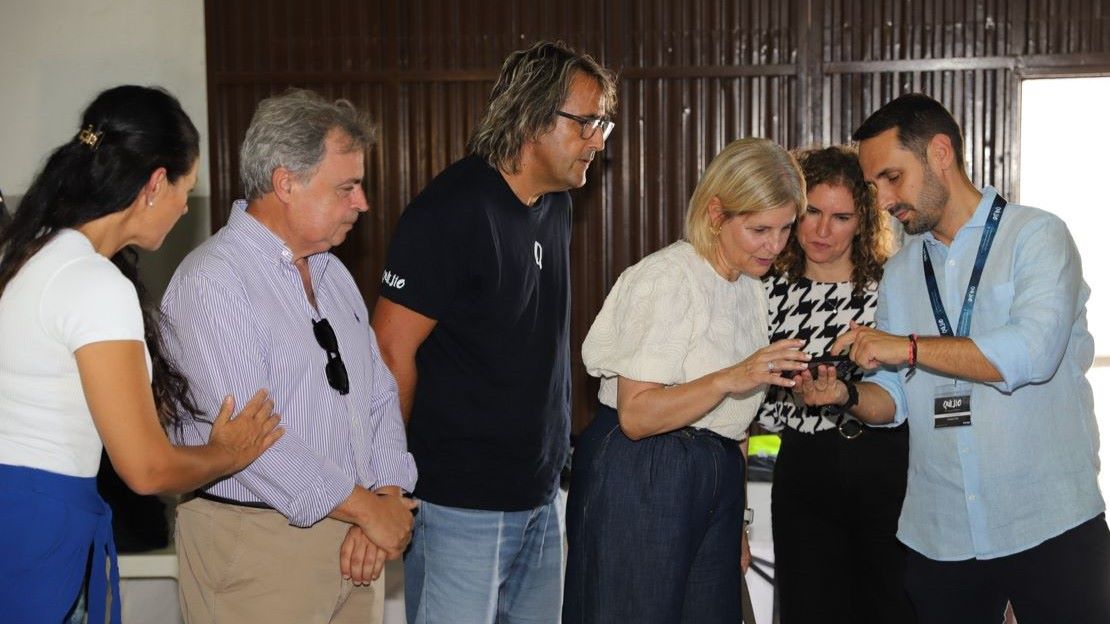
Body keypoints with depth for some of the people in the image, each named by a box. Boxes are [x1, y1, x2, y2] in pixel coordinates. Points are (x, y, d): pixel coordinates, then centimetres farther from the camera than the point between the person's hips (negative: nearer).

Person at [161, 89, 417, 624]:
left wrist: (387, 496, -5)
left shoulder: (332, 272, 13)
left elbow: (380, 394, 11)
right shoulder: (211, 280, -14)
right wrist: (368, 508, -15)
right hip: (254, 546, -7)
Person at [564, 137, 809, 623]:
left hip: (717, 481, 7)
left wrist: (737, 524, 19)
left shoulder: (751, 287, 12)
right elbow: (635, 415, -19)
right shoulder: (666, 278, -14)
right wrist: (730, 379, -30)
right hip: (640, 481, -7)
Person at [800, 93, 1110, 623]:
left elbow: (1032, 351, -21)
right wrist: (847, 395, -9)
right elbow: (897, 399, 11)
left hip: (1049, 525, -5)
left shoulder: (1036, 236, -4)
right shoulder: (899, 272, 12)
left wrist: (909, 347, -18)